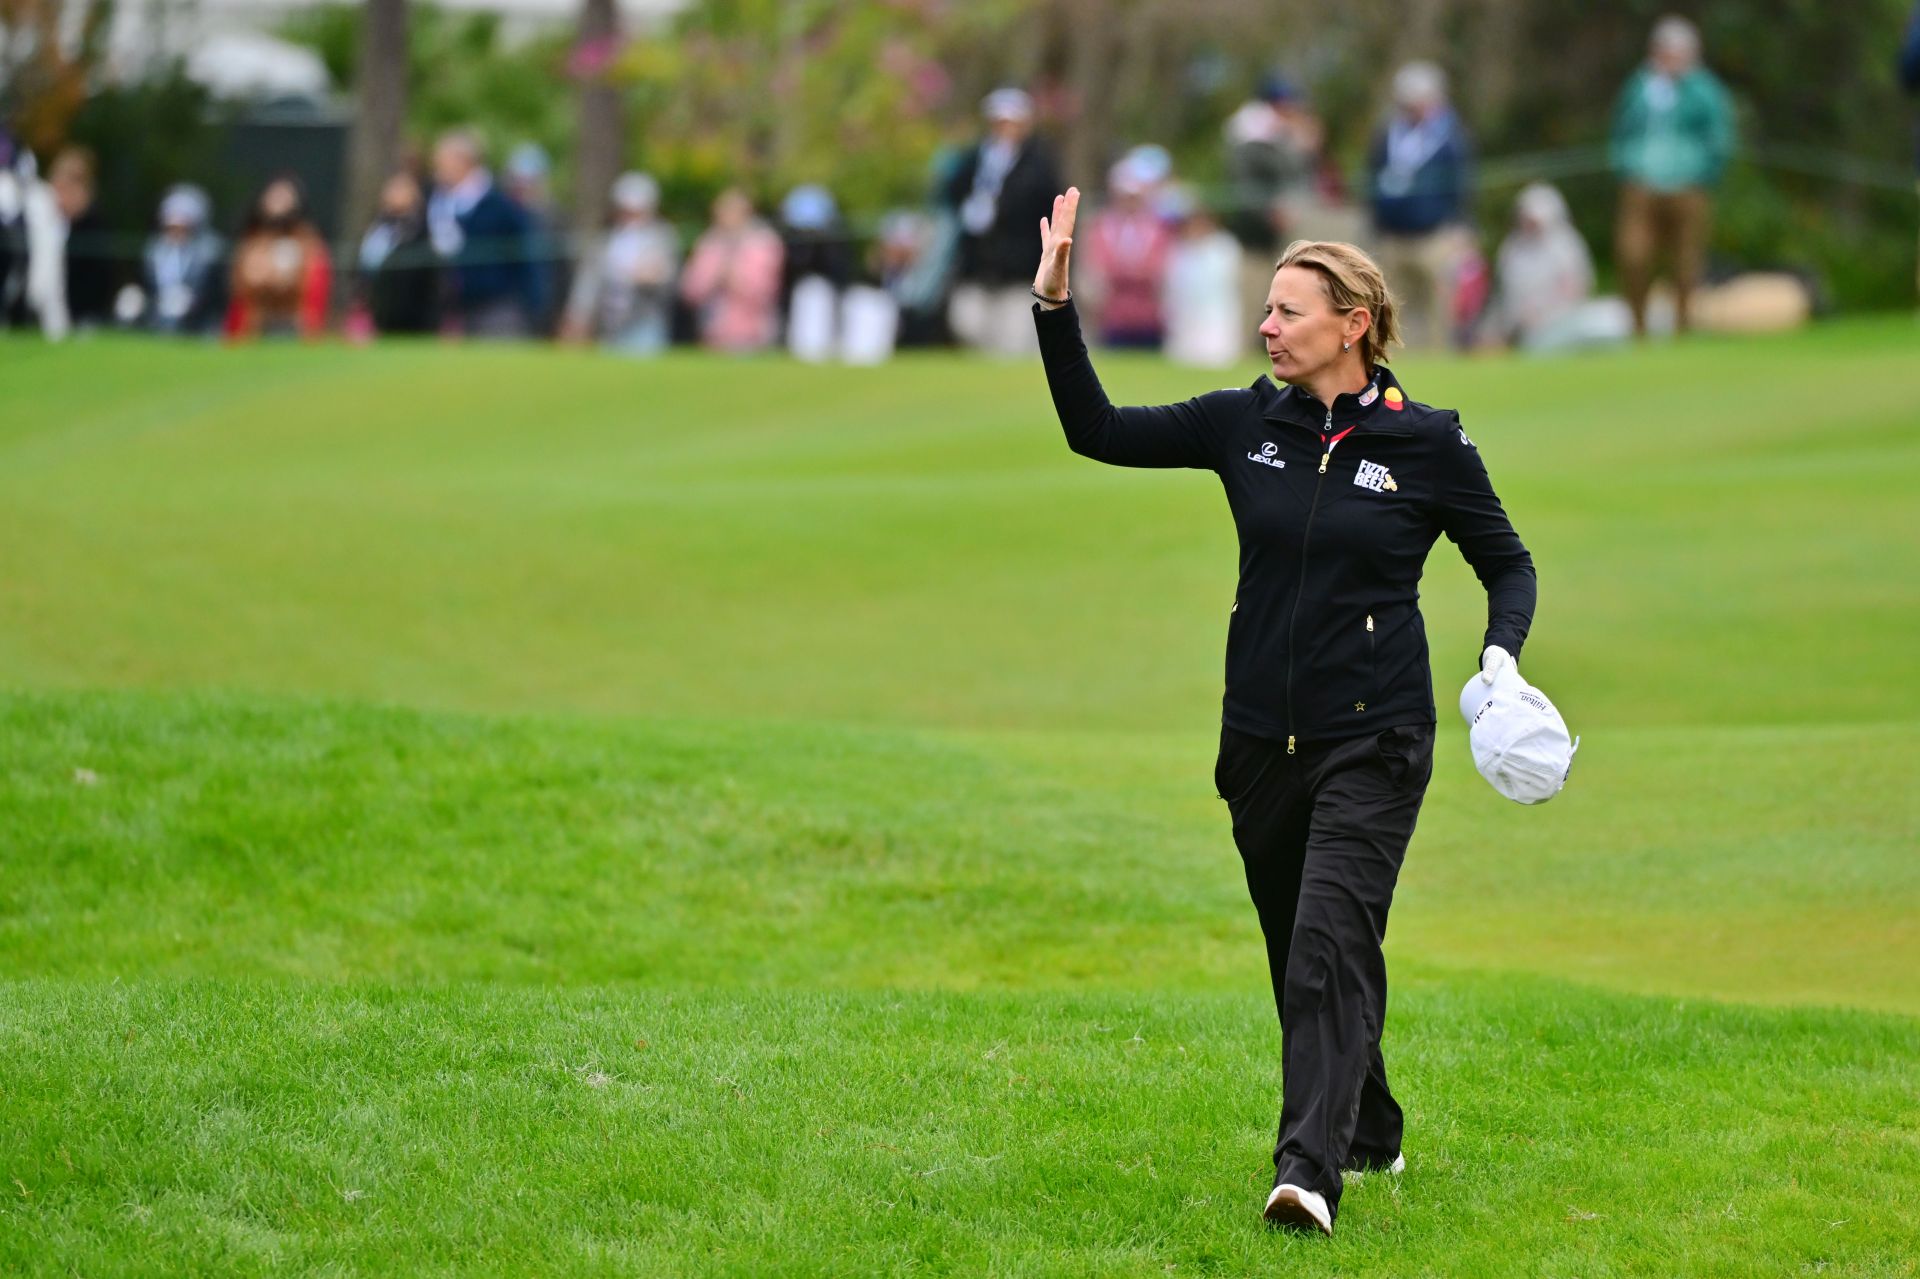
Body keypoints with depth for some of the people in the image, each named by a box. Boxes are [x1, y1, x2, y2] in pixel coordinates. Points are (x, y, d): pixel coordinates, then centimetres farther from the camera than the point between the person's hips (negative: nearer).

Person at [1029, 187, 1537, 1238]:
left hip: (1372, 738, -5)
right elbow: (1096, 430, 5)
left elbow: (1507, 562, 6)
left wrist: (1500, 655, -12)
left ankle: (1310, 1170, -26)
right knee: (1295, 951, 15)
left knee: (1329, 941, -18)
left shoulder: (1427, 444, -5)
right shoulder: (1246, 425, 3)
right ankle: (1369, 1131, 35)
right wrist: (1054, 306, -5)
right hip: (1261, 736, 5)